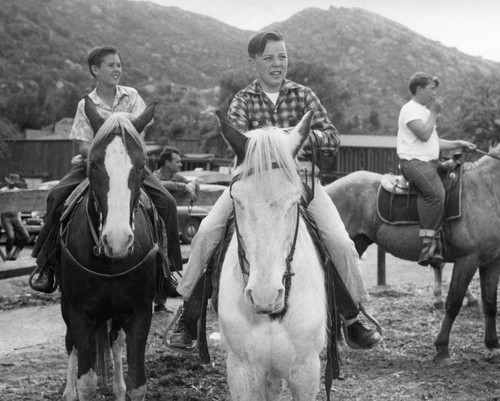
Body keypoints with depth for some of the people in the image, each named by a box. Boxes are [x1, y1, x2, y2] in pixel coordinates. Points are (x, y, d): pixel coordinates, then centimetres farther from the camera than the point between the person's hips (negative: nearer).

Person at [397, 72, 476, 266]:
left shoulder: (424, 111, 27)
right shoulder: (410, 109, -4)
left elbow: (435, 142, 27)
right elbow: (424, 135, -17)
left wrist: (458, 144, 15)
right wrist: (434, 113, -5)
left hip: (429, 162, 10)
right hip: (414, 161, -10)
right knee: (435, 193, -30)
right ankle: (427, 244, -30)